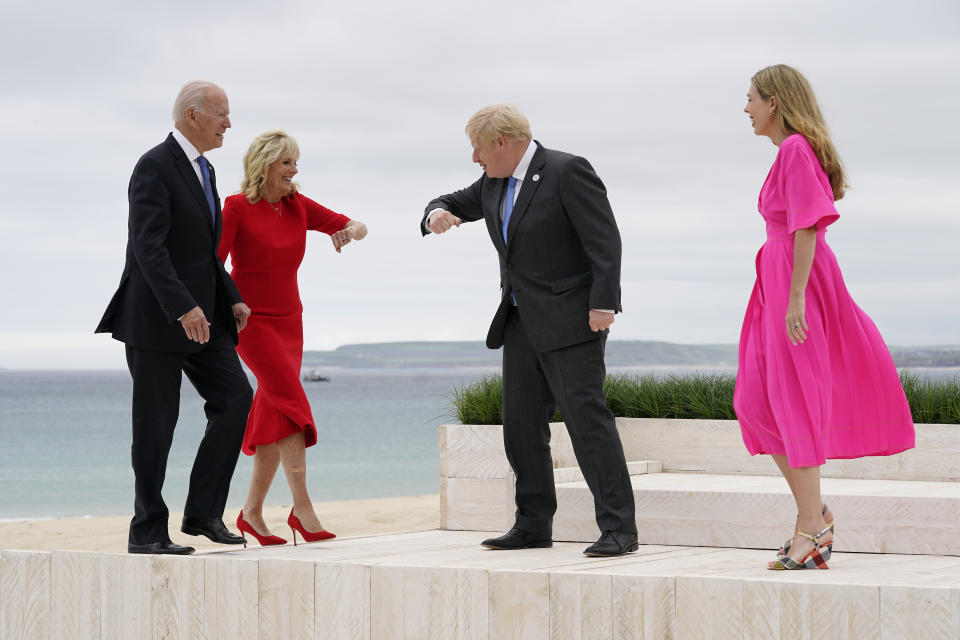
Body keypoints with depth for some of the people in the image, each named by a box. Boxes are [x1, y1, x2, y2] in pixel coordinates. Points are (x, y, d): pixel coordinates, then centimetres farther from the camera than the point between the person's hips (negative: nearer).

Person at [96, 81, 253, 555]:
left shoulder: (203, 170, 16)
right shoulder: (155, 167, -13)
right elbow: (147, 246, -23)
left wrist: (231, 300, 11)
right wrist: (183, 308, -31)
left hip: (200, 314, 8)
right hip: (156, 315, -8)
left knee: (235, 397, -5)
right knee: (156, 422, -3)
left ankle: (203, 512, 1)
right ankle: (147, 531, 6)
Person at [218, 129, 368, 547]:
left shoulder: (298, 207, 6)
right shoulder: (237, 208, -10)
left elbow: (359, 228, 7)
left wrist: (350, 231, -16)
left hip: (289, 322, 6)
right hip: (250, 321, -6)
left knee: (275, 417, 6)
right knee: (292, 402, -20)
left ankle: (252, 512, 15)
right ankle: (302, 508, -22)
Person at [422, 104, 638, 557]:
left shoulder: (567, 171, -12)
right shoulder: (494, 183, 11)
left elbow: (604, 240, -16)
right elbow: (455, 204, 24)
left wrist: (603, 305, -23)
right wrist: (437, 215, -2)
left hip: (570, 320, -9)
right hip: (522, 322, 9)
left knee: (586, 415, -14)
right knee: (522, 422, 8)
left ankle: (618, 528, -15)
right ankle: (534, 525, 15)